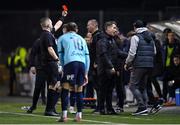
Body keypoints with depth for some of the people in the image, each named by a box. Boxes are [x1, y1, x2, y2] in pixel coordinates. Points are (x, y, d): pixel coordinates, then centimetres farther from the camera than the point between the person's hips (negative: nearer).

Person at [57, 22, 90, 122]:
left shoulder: (62, 38, 18)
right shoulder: (81, 39, 27)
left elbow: (60, 54, 11)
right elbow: (87, 56, 22)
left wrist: (61, 68, 12)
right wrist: (85, 73, 22)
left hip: (70, 62, -4)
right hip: (82, 64, 4)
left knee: (65, 89, -5)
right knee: (79, 90, 10)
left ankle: (64, 115, -15)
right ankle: (79, 115, 8)